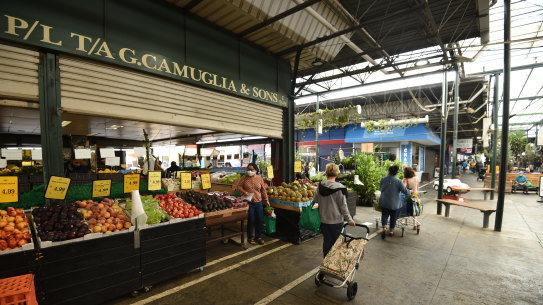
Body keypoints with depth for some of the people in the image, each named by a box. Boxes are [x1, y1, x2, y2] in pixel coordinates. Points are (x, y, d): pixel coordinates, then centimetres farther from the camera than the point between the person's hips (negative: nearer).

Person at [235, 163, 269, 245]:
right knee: (251, 220, 2)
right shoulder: (244, 177, -3)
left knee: (260, 220, 8)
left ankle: (258, 236, 27)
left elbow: (263, 190, 9)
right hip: (249, 202, -3)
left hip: (258, 202, 3)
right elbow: (238, 186, 2)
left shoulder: (259, 178, 3)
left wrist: (266, 200, 12)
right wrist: (244, 192, -14)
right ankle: (250, 237, 21)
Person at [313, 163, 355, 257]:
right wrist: (349, 219, -1)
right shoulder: (339, 188, -17)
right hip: (336, 221, -4)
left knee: (326, 242, 17)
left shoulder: (320, 186, -5)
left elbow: (315, 200, 6)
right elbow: (343, 206, -13)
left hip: (323, 220, 4)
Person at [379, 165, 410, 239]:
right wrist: (410, 193, 12)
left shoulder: (383, 179, -5)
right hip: (394, 203, -1)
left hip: (384, 202, 1)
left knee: (384, 215, 14)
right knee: (393, 217, 14)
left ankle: (384, 228, -4)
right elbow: (405, 191, -9)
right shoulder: (398, 181, -12)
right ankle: (391, 231, 24)